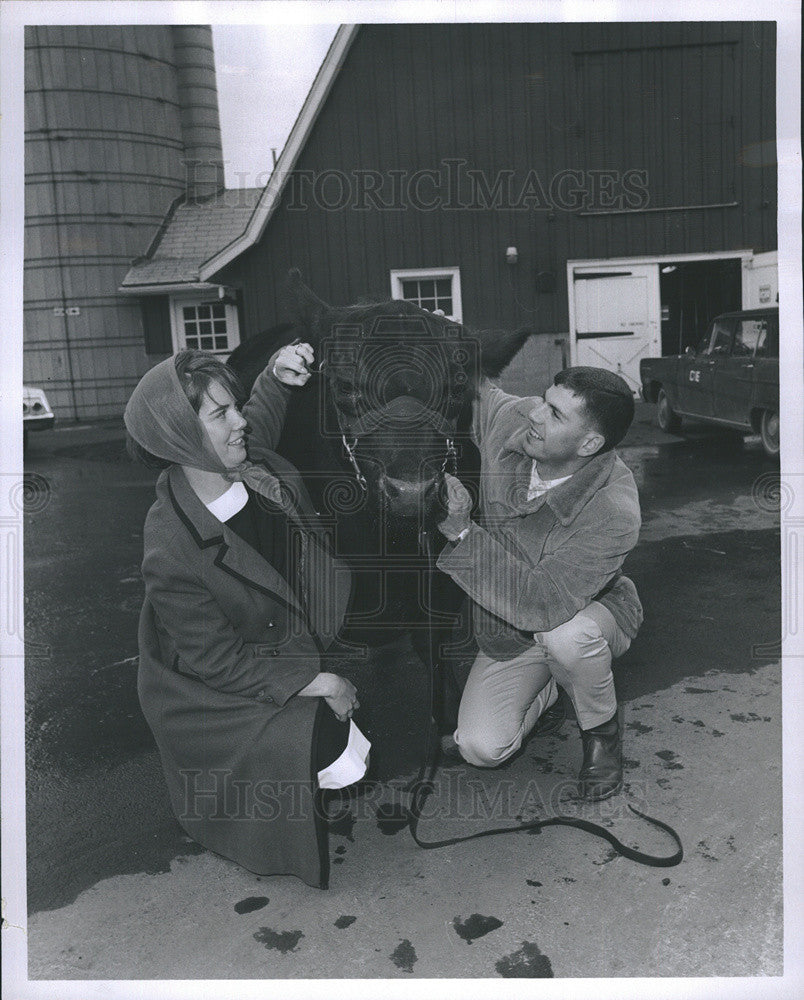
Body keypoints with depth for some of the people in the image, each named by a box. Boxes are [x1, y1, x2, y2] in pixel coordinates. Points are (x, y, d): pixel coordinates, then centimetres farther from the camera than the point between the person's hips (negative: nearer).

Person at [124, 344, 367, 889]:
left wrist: (276, 377, -3)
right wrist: (313, 684, -22)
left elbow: (261, 420, 15)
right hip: (219, 696, -8)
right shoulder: (171, 552, -33)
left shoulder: (251, 461, -12)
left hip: (299, 654, 8)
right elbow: (218, 661, -24)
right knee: (345, 762, -18)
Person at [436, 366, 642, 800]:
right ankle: (541, 698, 22)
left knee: (562, 636, -41)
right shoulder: (507, 420, -21)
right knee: (481, 748, -13)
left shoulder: (615, 512, -35)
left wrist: (463, 532, -39)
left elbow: (541, 605, -40)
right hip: (509, 628, 3)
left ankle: (602, 731, -6)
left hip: (587, 614, -3)